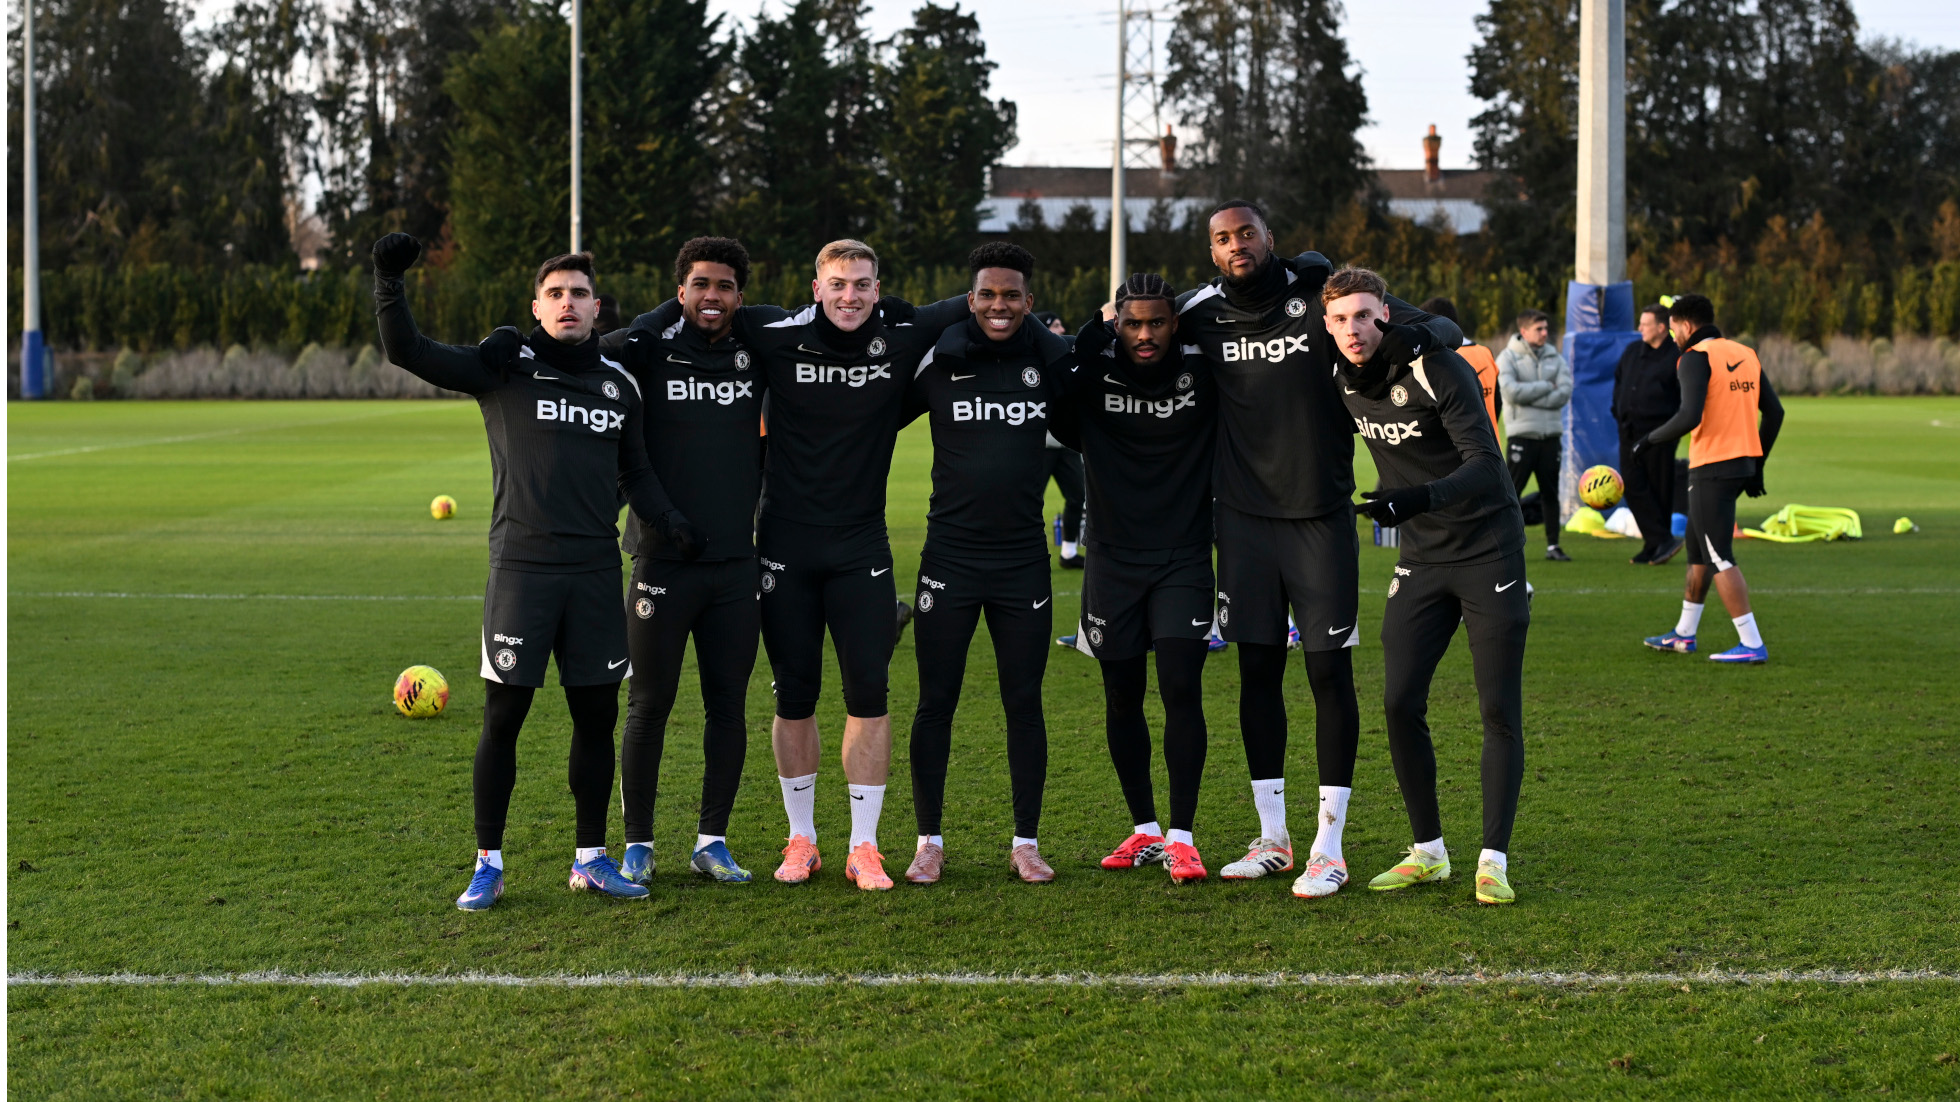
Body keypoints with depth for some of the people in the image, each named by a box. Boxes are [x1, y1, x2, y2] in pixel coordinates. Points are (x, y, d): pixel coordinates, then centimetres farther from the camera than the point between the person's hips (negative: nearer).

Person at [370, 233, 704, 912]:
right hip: (521, 568, -4)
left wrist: (667, 520, 5)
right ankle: (488, 865, 9)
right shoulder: (507, 366, 1)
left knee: (597, 715, 7)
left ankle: (591, 858, 20)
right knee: (503, 715, -2)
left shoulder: (619, 384, 13)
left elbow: (635, 472, 22)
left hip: (596, 573, 4)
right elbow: (409, 353, -5)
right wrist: (389, 282, -17)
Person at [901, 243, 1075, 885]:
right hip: (949, 560, -1)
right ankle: (929, 842, 14)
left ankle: (1026, 843, 16)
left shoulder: (1053, 360, 2)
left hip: (1023, 560, 1)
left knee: (1024, 704, 6)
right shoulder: (938, 361, -3)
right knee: (936, 704, 3)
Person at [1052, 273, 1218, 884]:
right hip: (1113, 556, 1)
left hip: (1184, 556, -1)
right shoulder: (1091, 374, -4)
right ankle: (1144, 829, 22)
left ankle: (1182, 837, -4)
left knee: (1182, 689, -11)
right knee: (1123, 697, 7)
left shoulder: (1203, 371, -3)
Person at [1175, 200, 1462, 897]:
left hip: (1320, 514, -3)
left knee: (1329, 671, -2)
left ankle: (1328, 847, 5)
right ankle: (1273, 839, 18)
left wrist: (1406, 336, -25)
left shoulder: (1321, 296, -7)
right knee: (1258, 670, 7)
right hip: (1244, 517, 3)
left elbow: (1444, 329, -5)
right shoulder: (1204, 317, 3)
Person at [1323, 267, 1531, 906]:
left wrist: (1419, 499, -41)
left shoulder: (1437, 371, -19)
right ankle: (1428, 853, 10)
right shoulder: (1345, 380, 0)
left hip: (1489, 552, -5)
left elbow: (1485, 465, -28)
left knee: (1499, 711, -4)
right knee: (1400, 703, -2)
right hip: (1422, 559, 6)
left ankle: (1494, 861, 3)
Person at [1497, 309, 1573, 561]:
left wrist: (1528, 396, -11)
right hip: (1522, 433, -4)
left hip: (1551, 434, 4)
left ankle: (1553, 545, 13)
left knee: (1550, 492, 7)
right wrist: (1546, 386, -9)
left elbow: (1564, 393, -5)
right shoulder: (1508, 357, -1)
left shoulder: (1555, 358, 10)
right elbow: (1511, 391, -16)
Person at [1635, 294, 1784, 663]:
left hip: (1712, 469, -9)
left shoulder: (1696, 357, -11)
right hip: (1742, 464, 9)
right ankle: (1684, 634, 30)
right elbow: (1774, 413, 12)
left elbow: (1689, 416, -23)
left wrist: (1650, 440, -8)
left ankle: (1752, 644, -6)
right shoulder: (1745, 354, 12)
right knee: (1697, 549, 20)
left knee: (1719, 558, -4)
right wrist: (1757, 465, 20)